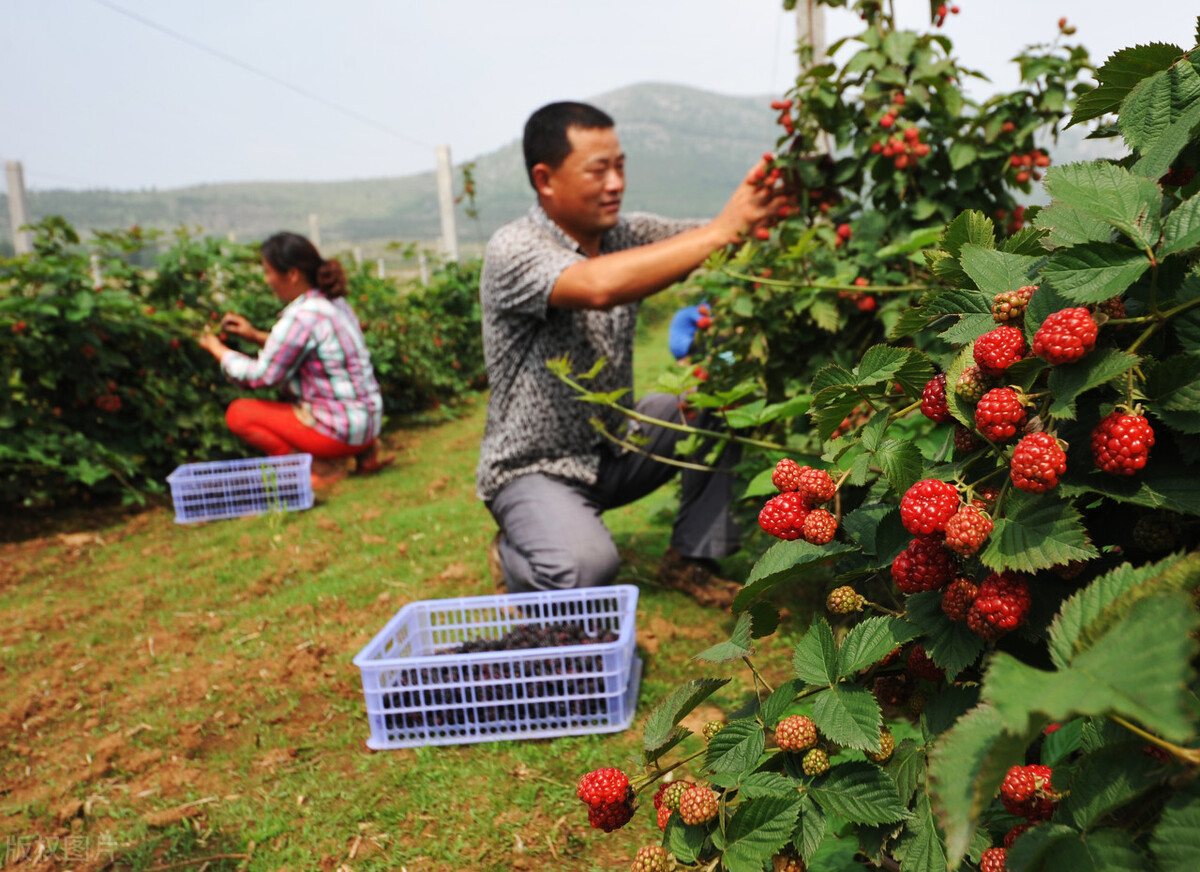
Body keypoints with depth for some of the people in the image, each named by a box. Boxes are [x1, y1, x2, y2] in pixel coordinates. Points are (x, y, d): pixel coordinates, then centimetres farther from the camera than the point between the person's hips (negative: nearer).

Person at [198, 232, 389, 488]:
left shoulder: (301, 317, -19)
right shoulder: (335, 302, 8)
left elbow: (261, 375, -12)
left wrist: (217, 349, 3)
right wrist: (255, 335, 16)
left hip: (342, 429, -8)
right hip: (368, 419, 8)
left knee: (238, 413, 0)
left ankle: (320, 467, -7)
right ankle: (363, 451, 16)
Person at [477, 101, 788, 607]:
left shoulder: (627, 233, 1)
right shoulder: (512, 250, -21)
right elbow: (598, 286, -40)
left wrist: (771, 202, -32)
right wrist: (723, 230, -38)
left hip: (613, 446, 7)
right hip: (535, 469, -6)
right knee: (588, 566, -32)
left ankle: (691, 559, 2)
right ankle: (513, 557, 5)